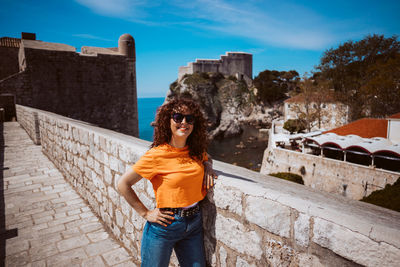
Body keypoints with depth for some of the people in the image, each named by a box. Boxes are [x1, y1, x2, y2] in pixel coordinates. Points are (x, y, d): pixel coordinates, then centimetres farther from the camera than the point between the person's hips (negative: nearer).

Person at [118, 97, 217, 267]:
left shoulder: (196, 150, -1)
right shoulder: (157, 155, -17)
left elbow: (207, 158, 24)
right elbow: (123, 184, -10)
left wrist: (208, 166, 0)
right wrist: (145, 213, -9)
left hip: (194, 223, 5)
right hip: (164, 226, -5)